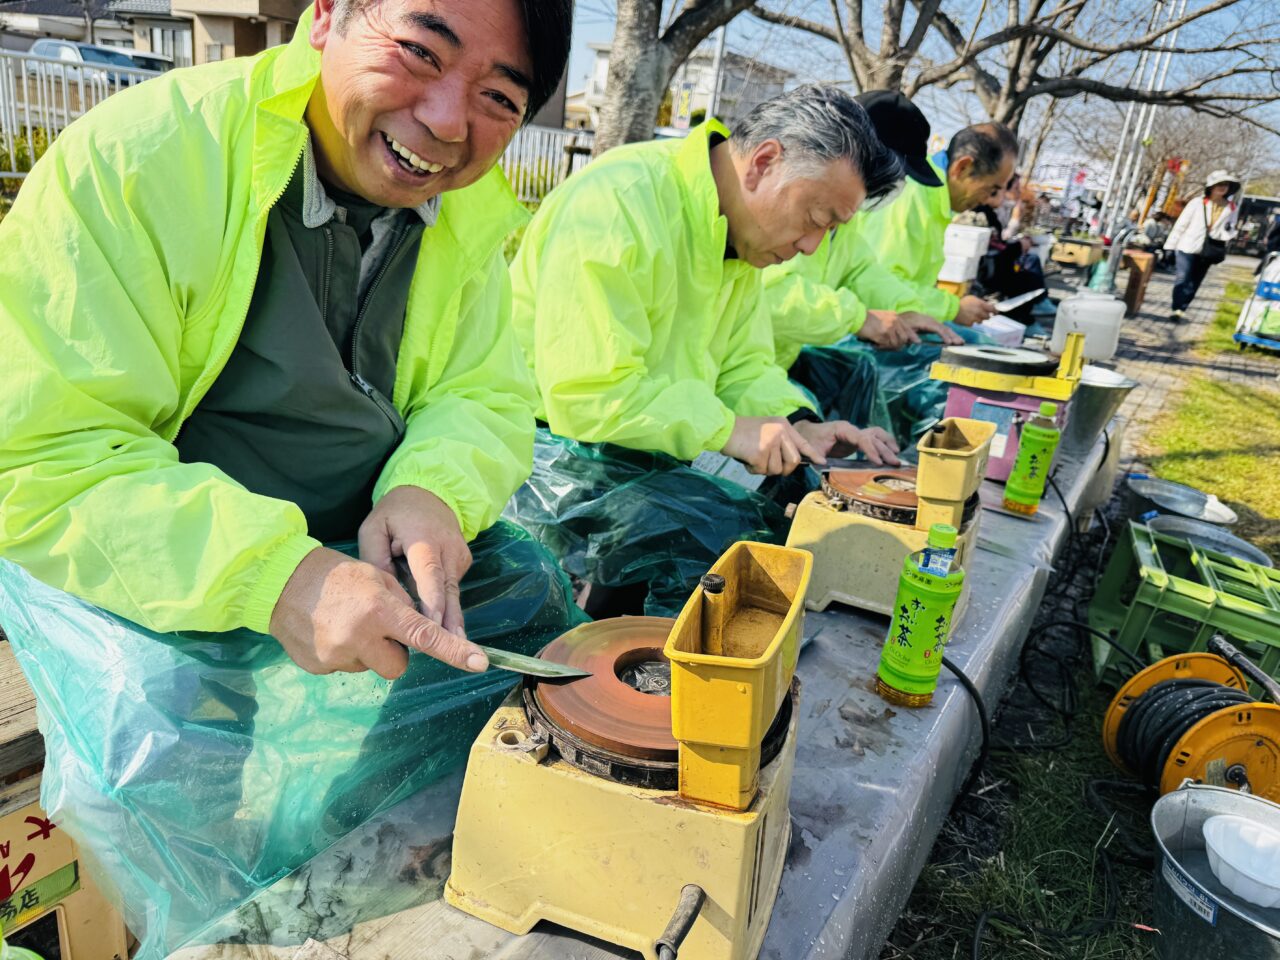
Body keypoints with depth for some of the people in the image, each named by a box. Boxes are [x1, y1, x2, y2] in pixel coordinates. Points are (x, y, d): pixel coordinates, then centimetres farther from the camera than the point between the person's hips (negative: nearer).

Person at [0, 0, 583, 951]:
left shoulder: (469, 209, -5)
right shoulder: (137, 160, -23)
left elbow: (486, 398, -2)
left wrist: (432, 489, -26)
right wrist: (269, 576, -39)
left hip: (361, 541, 5)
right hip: (126, 557, -4)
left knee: (527, 600, -5)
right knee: (169, 746, -29)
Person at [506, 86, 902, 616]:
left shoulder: (738, 230, 7)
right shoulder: (619, 203, -22)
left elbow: (744, 365, 11)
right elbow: (586, 396, -27)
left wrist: (799, 425, -7)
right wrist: (727, 428, -22)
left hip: (641, 457, 9)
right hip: (554, 449, -9)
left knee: (779, 528, 3)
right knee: (731, 541, -22)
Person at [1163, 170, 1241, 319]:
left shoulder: (1232, 208, 6)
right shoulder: (1197, 203, -3)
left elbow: (1229, 230, 15)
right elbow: (1181, 224, -1)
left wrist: (1229, 233, -10)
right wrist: (1170, 245, -4)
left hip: (1207, 252, 3)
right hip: (1187, 247, -3)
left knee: (1194, 283, 5)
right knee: (1183, 278, -11)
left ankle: (1181, 310, 10)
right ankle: (1175, 309, -10)